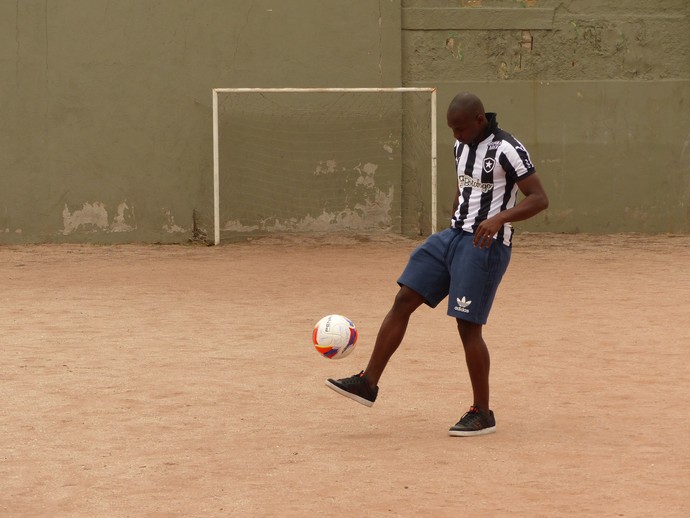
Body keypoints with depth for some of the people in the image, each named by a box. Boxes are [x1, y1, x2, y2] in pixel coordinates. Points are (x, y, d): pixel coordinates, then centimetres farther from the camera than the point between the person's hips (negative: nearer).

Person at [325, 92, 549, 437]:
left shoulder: (507, 150, -15)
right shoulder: (462, 146, 10)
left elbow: (539, 199, -19)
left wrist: (499, 217, -33)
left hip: (486, 245, -8)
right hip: (454, 236, 8)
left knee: (468, 326, -7)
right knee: (403, 300, 2)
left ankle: (482, 413, 6)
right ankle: (368, 383, 6)